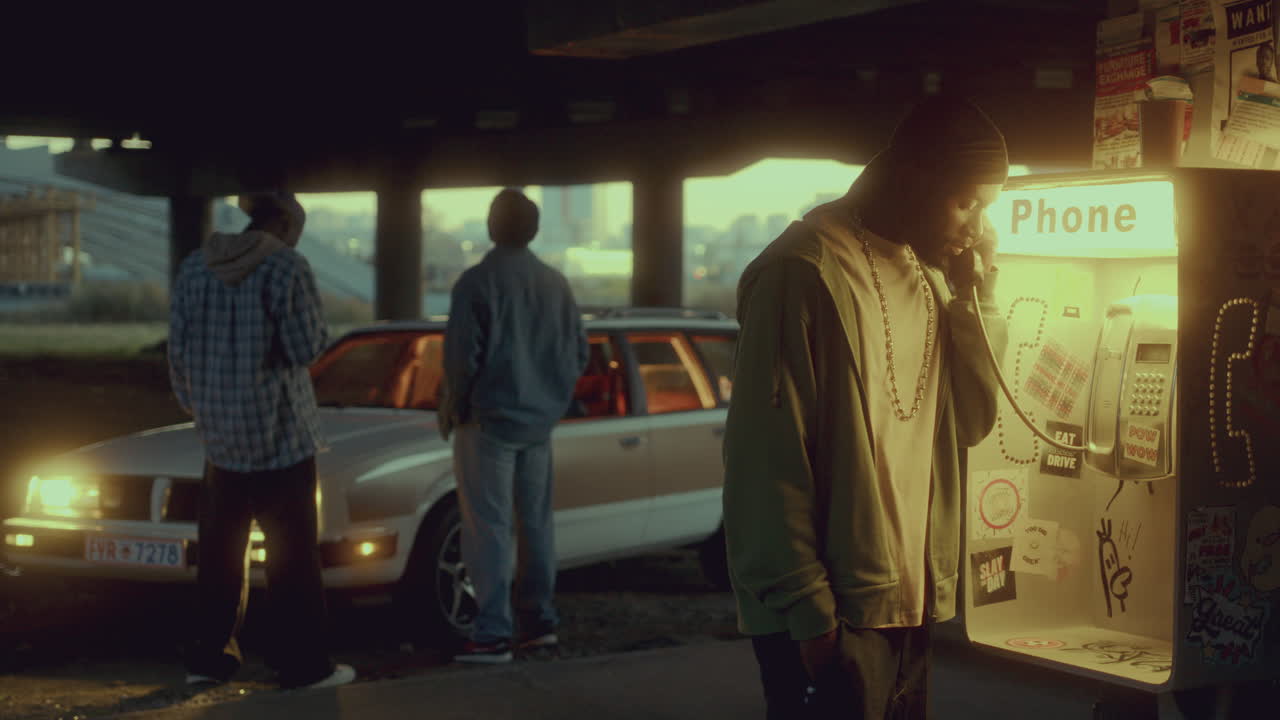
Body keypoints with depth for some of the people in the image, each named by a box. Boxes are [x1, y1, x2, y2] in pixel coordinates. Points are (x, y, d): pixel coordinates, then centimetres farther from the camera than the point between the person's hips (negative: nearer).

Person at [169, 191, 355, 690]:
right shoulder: (286, 267, -12)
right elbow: (307, 347, -14)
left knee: (220, 551, 15)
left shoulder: (194, 267, 5)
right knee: (293, 554, 2)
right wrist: (318, 328, 7)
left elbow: (178, 350, 7)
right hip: (279, 433, -5)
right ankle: (302, 664, 4)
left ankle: (209, 658, 19)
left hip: (220, 435, 5)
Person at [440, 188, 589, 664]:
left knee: (488, 527, -5)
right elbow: (578, 354, 9)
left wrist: (452, 409, -1)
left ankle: (493, 634, -8)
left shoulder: (478, 282, -13)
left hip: (489, 420, -6)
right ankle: (541, 623, 19)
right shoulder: (556, 285, 6)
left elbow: (462, 356, -16)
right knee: (537, 523, 14)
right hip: (540, 423, 6)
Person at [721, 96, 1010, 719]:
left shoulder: (927, 275, 14)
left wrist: (976, 296, 2)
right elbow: (767, 460, -16)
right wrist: (807, 609, -17)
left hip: (912, 605, 8)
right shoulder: (808, 271, -13)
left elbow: (972, 423, 13)